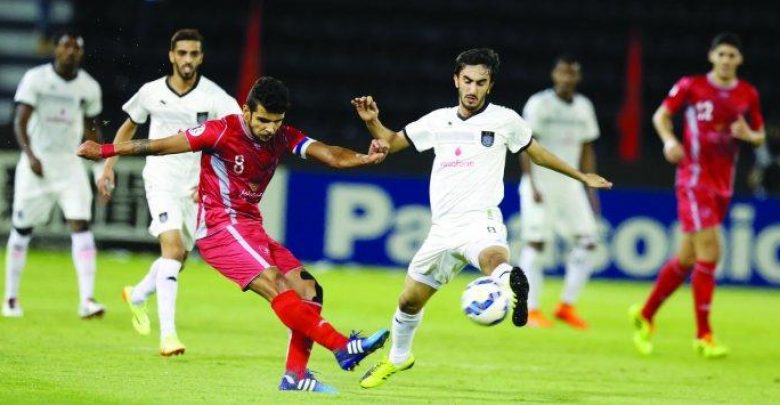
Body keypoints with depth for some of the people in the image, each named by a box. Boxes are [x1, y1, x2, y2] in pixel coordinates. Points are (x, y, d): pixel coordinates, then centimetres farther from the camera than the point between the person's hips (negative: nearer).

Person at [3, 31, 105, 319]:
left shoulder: (89, 87, 3)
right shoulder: (36, 79, -7)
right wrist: (29, 155, -26)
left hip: (69, 164, 2)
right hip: (37, 162, -2)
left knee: (81, 225, -14)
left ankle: (87, 300, -18)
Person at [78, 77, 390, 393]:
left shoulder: (283, 137, 3)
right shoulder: (222, 132, -13)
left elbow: (330, 155, -8)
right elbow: (163, 145, -8)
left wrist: (366, 158, -28)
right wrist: (105, 151, -5)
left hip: (251, 229, 8)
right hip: (219, 227, -8)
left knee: (309, 292, -3)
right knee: (276, 286, -24)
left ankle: (295, 377, -2)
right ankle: (343, 348, -33)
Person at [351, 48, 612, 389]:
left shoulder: (504, 120, 3)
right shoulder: (438, 121, 11)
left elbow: (537, 154, 18)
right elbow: (391, 142, 21)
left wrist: (582, 176, 24)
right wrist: (372, 121, 0)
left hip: (480, 220, -4)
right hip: (443, 229, 4)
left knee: (494, 259, -40)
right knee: (409, 300, 14)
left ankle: (512, 284, -74)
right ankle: (398, 358, 39)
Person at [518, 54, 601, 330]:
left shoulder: (584, 107, 11)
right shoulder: (539, 104, -6)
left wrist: (591, 188, 11)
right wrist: (532, 186, -17)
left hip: (569, 183, 6)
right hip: (541, 183, -5)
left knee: (587, 241, -4)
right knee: (535, 243, -8)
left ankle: (566, 306, 6)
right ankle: (531, 310, -2)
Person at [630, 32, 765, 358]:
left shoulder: (748, 95, 6)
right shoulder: (691, 86, -3)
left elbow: (760, 136, 15)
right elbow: (661, 115, 7)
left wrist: (748, 134, -8)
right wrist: (669, 140, -13)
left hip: (723, 185, 5)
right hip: (694, 179, -5)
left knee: (687, 258, 10)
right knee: (709, 251, -14)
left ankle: (645, 316, 27)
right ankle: (704, 336, -8)